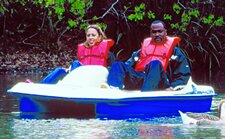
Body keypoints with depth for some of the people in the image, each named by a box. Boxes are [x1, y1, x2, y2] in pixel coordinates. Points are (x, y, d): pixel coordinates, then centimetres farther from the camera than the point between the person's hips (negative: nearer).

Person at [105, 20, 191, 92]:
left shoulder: (174, 50, 22)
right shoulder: (145, 47, 33)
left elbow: (184, 73, 12)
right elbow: (129, 64, 22)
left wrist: (173, 87, -7)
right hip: (138, 78, 4)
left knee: (155, 64, -35)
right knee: (117, 65, -16)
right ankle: (113, 90, -48)